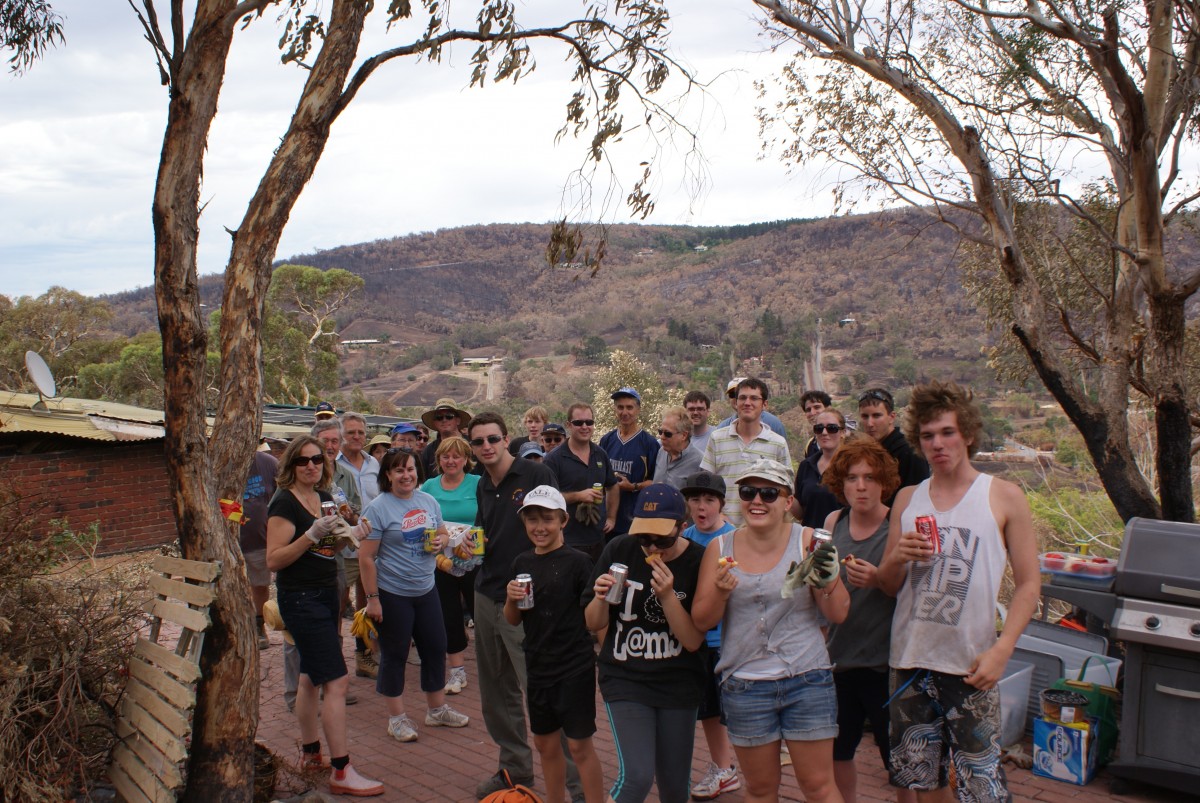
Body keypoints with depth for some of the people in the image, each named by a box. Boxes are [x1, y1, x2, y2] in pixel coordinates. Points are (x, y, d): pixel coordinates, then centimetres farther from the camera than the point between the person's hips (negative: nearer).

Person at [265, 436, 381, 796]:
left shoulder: (324, 497, 9)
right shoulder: (284, 502, -14)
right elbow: (273, 560, -19)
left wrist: (351, 535, 2)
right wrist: (312, 534, -28)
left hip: (327, 594, 8)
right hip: (301, 599, -8)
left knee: (311, 677, 17)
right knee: (336, 681, -10)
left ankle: (310, 753, 29)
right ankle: (342, 773, -6)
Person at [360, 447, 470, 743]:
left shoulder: (428, 501, 4)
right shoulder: (378, 508, -13)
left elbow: (443, 533, 18)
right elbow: (366, 557, -14)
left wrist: (440, 541, -7)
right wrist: (372, 598, -15)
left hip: (426, 590, 6)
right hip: (392, 594, -6)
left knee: (436, 648, 13)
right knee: (395, 655, 7)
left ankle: (437, 709, 30)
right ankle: (396, 717, 22)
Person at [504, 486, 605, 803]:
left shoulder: (577, 562, -11)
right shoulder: (522, 563, 5)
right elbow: (513, 620, 11)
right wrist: (512, 598, -9)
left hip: (575, 667, -6)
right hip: (537, 666, 6)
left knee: (579, 745, 0)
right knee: (545, 743, 17)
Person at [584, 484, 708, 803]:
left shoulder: (698, 561, -13)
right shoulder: (618, 550, -9)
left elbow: (693, 641, -14)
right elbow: (593, 624, 0)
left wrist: (667, 595, -27)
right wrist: (601, 597, -21)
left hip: (679, 683, 1)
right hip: (625, 679, 0)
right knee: (636, 776, -15)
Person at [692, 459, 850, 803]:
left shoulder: (806, 541, -5)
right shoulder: (720, 548, 0)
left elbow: (838, 614, -2)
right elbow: (701, 620, 1)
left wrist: (828, 577, -21)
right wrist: (720, 593, -18)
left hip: (807, 681, -1)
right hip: (743, 685, 2)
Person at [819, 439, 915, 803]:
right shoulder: (834, 522, 4)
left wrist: (879, 580, -25)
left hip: (885, 663, -5)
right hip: (839, 657, 5)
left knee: (898, 760, 7)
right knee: (835, 753, 17)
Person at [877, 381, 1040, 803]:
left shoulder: (1004, 497, 0)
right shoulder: (907, 499, 9)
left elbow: (1028, 584, -4)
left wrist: (1001, 649, -15)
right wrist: (897, 558, -11)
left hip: (971, 663, -3)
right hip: (909, 658, 4)